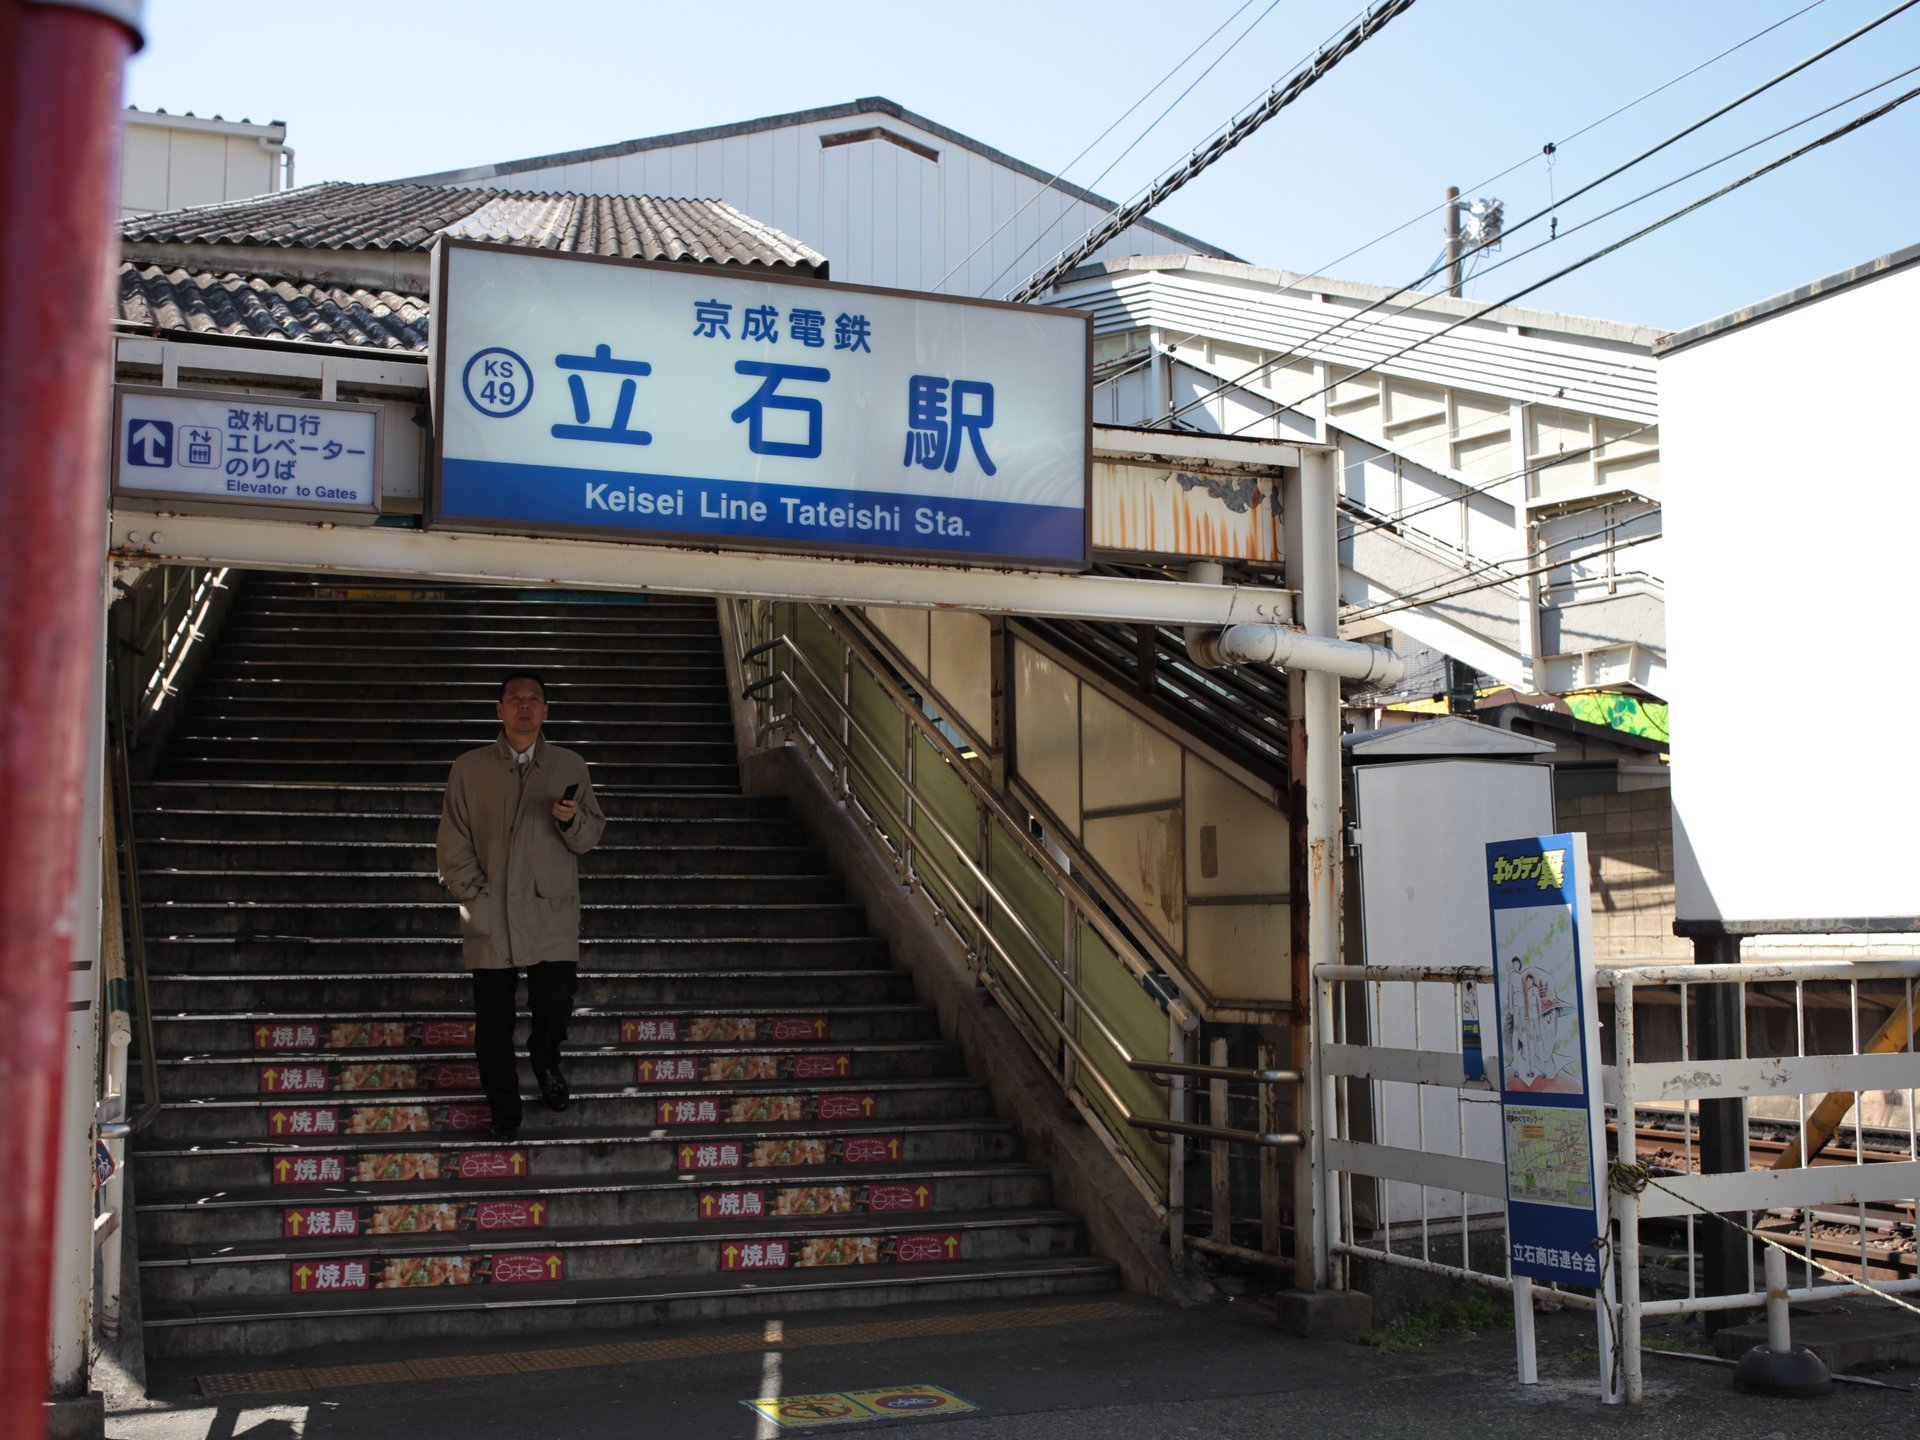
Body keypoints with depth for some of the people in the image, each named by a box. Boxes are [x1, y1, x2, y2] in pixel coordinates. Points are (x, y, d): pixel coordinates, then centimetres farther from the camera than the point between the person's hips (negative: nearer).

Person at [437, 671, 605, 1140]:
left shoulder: (570, 767, 7)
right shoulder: (469, 768, 5)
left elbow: (591, 837, 7)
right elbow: (453, 844, 5)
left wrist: (572, 820, -15)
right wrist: (474, 896, -3)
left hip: (552, 914, 0)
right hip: (490, 919, 0)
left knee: (555, 1005, -3)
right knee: (493, 1022, 2)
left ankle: (545, 1059, 32)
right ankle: (503, 1110, 21)